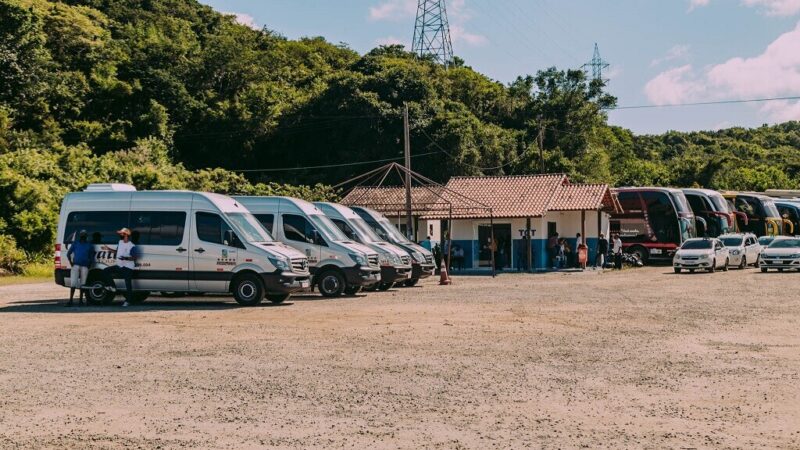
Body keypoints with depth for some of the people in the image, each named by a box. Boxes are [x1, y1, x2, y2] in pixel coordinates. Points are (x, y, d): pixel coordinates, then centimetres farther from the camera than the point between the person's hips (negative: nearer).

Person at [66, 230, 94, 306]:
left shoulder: (89, 246, 13)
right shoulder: (75, 244, 12)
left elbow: (92, 257, 14)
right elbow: (68, 253, 12)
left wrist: (89, 264, 1)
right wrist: (71, 263, 0)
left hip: (85, 266, 1)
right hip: (76, 265, -1)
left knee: (82, 284, 4)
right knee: (73, 283, -8)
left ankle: (80, 300, 12)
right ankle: (70, 301, -9)